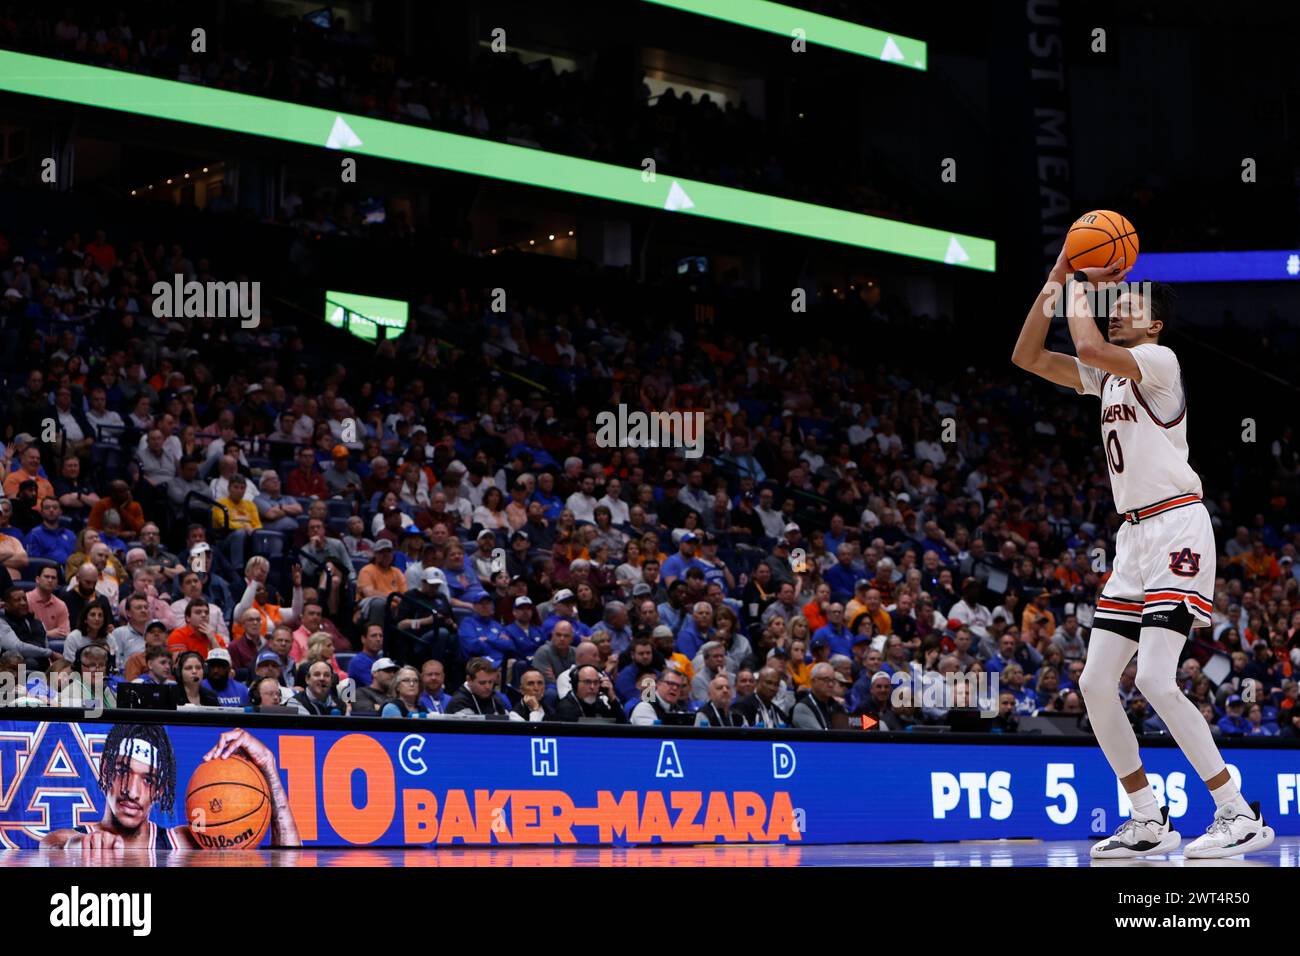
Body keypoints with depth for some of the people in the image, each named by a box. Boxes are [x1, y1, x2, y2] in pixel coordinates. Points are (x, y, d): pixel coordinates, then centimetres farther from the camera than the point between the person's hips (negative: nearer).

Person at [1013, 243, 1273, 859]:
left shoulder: (1159, 359, -7)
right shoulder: (1108, 375, 18)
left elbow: (1087, 347, -24)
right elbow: (1026, 357, 16)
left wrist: (1081, 293, -6)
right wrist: (1057, 278, 10)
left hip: (1177, 528, -9)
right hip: (1133, 536, 9)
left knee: (1155, 679, -20)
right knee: (1095, 683, 3)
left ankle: (1240, 815, -14)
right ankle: (1149, 823, 10)